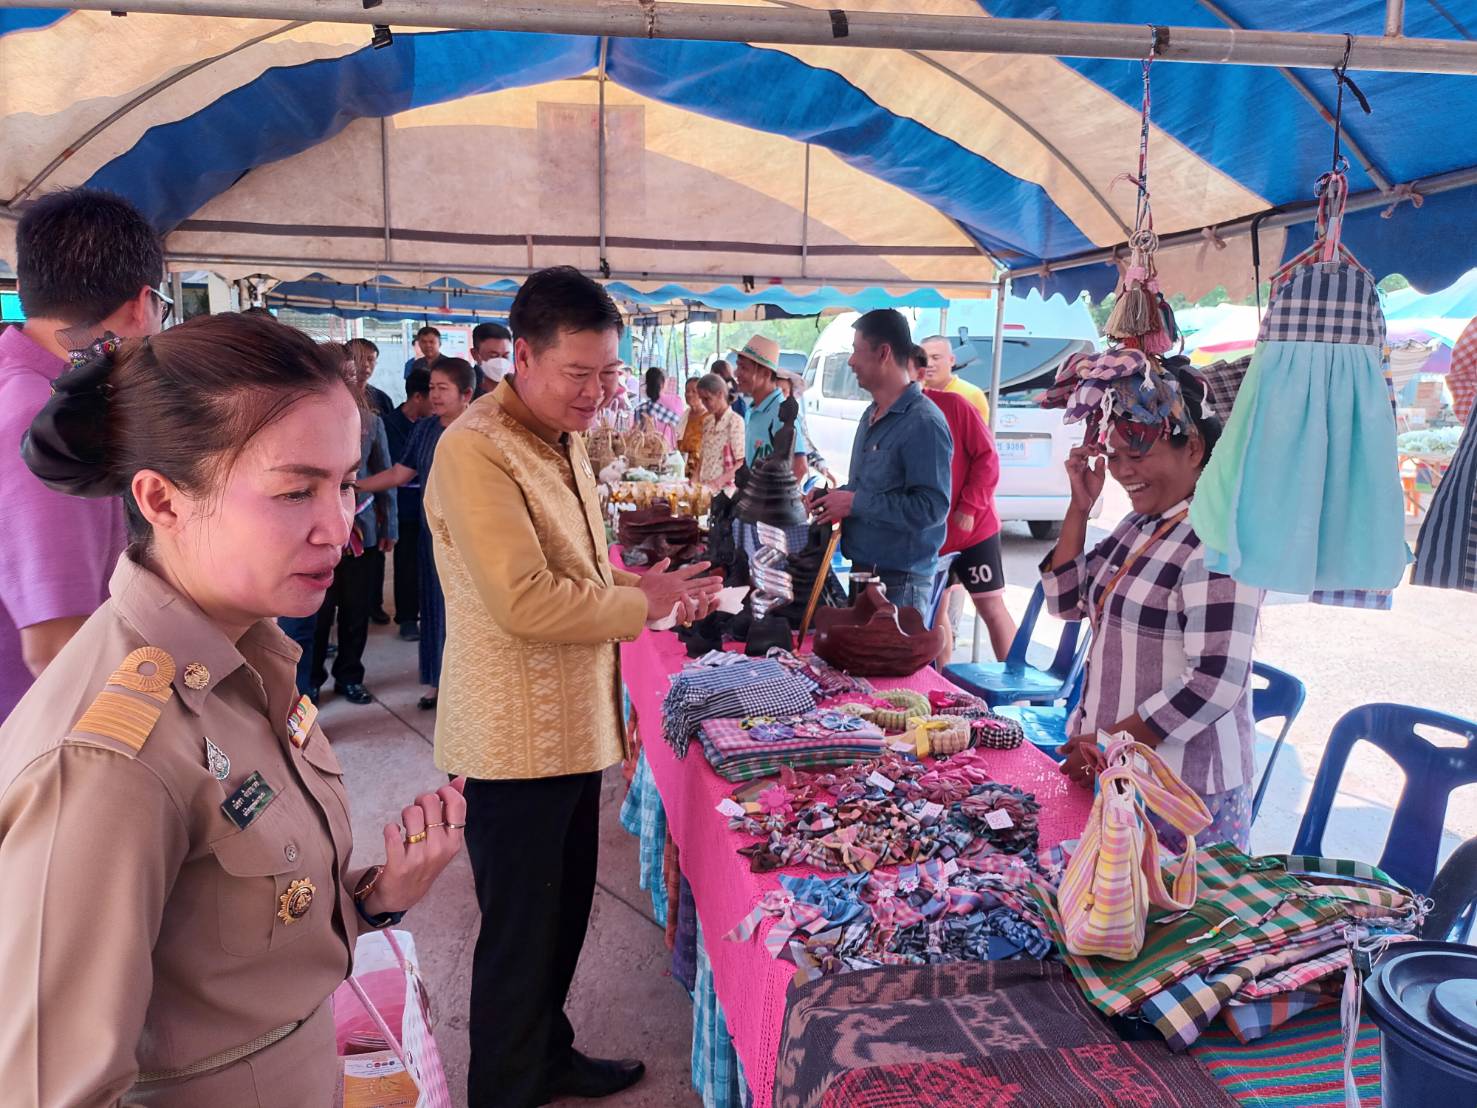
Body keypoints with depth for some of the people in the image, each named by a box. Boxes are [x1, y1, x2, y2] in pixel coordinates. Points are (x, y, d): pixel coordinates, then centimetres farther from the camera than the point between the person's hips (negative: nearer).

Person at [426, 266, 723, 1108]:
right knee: (521, 935, 8)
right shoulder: (476, 452, -20)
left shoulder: (565, 441, 11)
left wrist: (642, 585, 6)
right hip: (516, 738, -9)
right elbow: (523, 600, -27)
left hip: (574, 722, 9)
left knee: (565, 913, 23)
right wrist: (645, 605, -17)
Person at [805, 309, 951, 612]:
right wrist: (832, 496, 5)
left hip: (901, 581, -9)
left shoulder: (923, 422, -18)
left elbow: (931, 507, -26)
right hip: (864, 571, 9)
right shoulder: (872, 415, 13)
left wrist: (854, 503, -21)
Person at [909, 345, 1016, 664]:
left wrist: (970, 508, -15)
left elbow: (987, 457, -9)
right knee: (936, 609, 13)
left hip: (973, 529, -4)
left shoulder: (953, 404, -10)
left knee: (991, 607, 2)